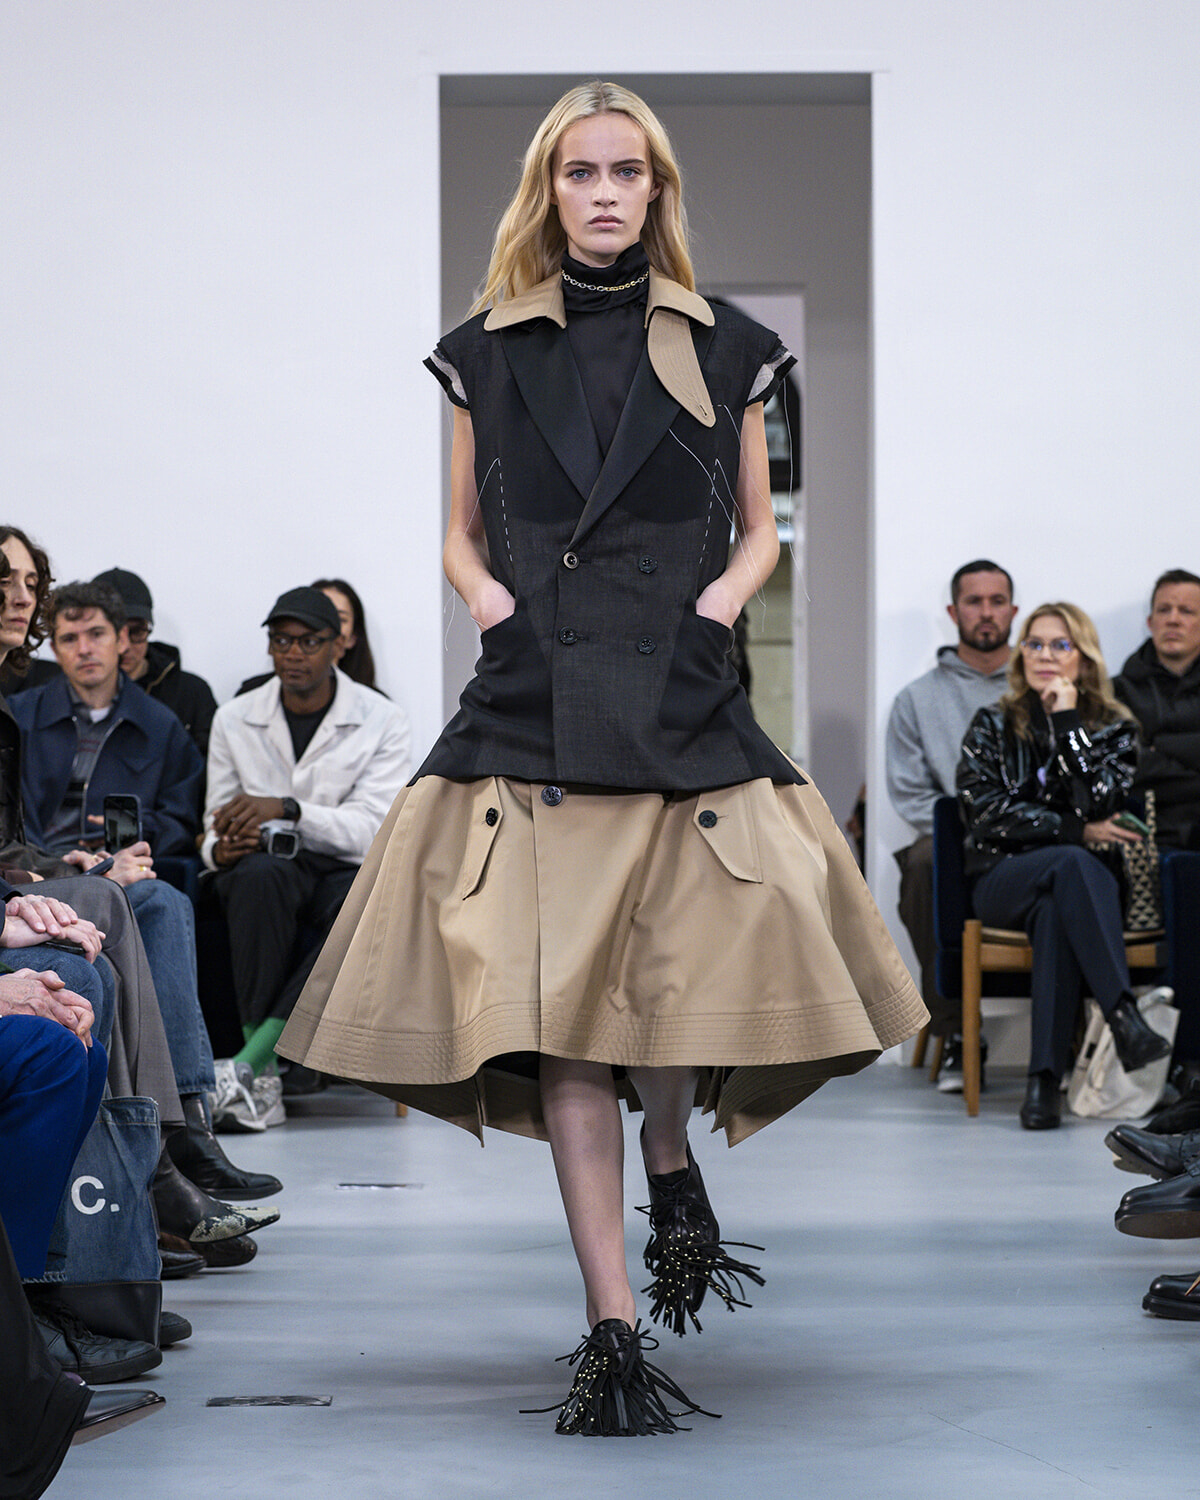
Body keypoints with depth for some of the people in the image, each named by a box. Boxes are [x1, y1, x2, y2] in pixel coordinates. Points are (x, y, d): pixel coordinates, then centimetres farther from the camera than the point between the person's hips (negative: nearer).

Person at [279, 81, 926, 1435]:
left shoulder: (721, 351, 11)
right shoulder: (487, 355, 12)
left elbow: (759, 530, 19)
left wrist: (721, 599, 0)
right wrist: (488, 598, 0)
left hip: (684, 700, 0)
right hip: (535, 707, 0)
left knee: (717, 957, -16)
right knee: (558, 1007, -6)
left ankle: (672, 1151, 20)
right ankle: (613, 1333, -2)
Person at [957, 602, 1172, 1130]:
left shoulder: (1115, 729, 11)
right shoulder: (993, 726, 12)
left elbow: (1100, 804, -8)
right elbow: (986, 811, -3)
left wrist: (1069, 724, -10)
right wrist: (1077, 831, -10)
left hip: (1067, 885, 1)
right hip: (1003, 879, -1)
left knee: (1055, 909, -38)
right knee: (1072, 863, -36)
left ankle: (1045, 1078, -47)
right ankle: (1125, 1019, -54)